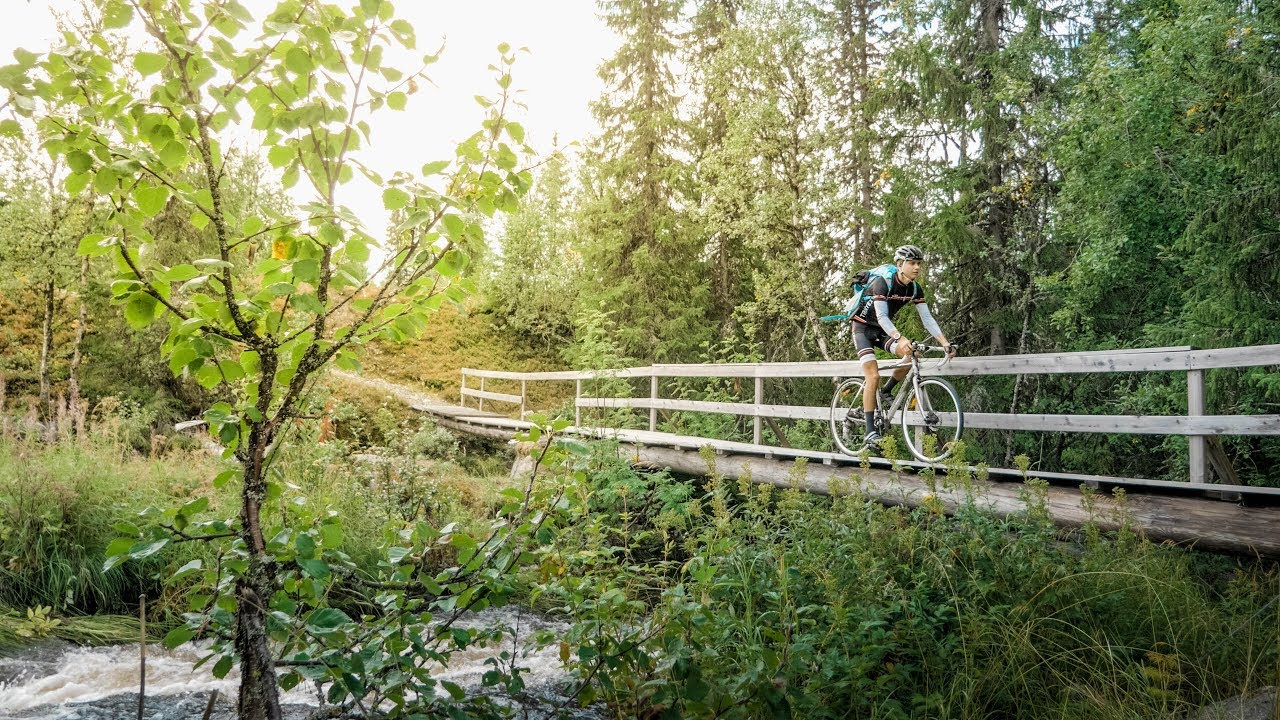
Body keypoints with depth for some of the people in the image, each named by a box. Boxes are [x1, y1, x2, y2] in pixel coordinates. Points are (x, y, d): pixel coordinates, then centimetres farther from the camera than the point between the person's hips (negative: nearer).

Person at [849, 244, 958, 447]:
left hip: (882, 330, 6)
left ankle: (886, 393, 5)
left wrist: (945, 343, -20)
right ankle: (870, 431, -16)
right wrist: (900, 338, -50)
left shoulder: (915, 289, -6)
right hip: (864, 327, -6)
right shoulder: (882, 282, -26)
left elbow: (927, 318, -8)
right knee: (873, 376, -19)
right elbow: (882, 316, -35)